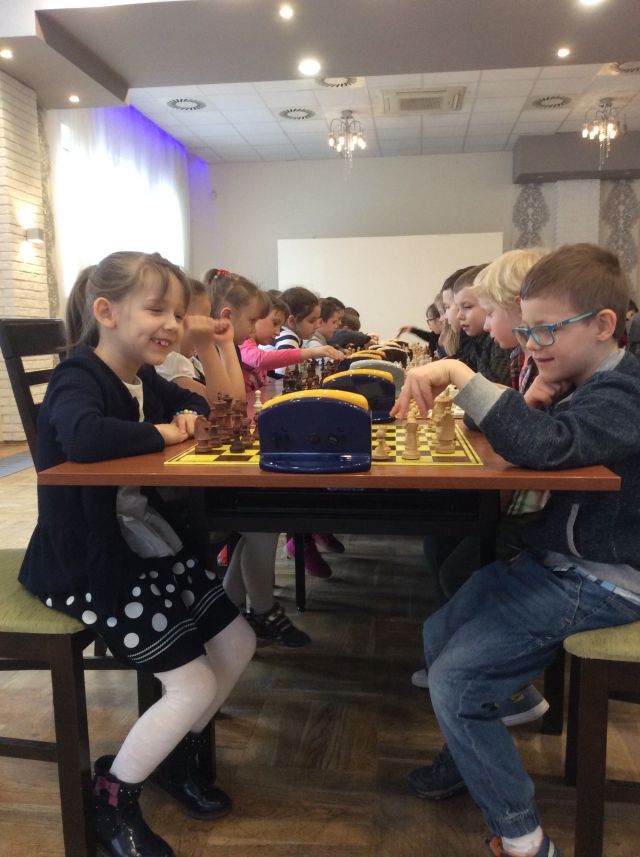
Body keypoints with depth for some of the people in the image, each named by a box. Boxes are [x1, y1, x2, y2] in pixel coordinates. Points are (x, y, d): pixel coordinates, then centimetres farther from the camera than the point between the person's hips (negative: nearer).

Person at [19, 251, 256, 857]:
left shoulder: (143, 379, 7)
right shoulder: (78, 379, -20)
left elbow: (192, 403, 27)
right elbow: (84, 437, -44)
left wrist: (187, 415, 1)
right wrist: (162, 434, -25)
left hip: (149, 550, 9)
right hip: (88, 569, -9)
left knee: (238, 643, 11)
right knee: (194, 686, -9)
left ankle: (176, 756, 34)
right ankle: (110, 798, 18)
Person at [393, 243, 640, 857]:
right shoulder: (585, 384, 8)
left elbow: (540, 444, -40)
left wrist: (459, 375, -40)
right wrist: (537, 403, -9)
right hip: (551, 559, 9)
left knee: (453, 680, -13)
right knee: (439, 634, 12)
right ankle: (467, 764, 35)